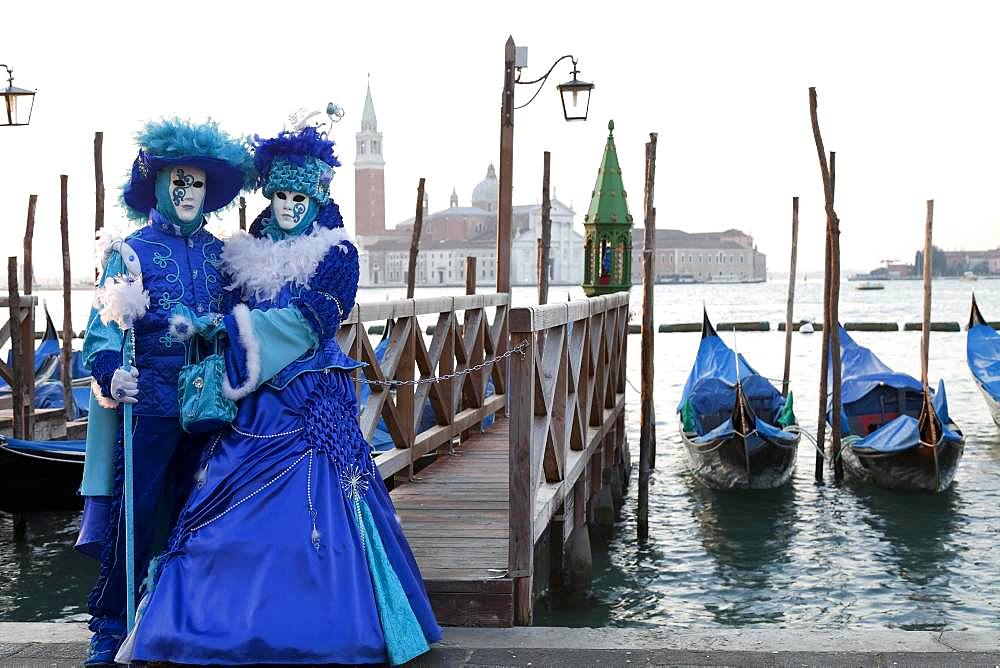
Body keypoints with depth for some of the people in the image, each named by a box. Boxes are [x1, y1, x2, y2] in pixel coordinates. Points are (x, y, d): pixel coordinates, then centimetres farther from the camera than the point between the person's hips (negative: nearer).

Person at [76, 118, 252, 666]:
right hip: (148, 403, -4)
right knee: (132, 518, -4)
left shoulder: (218, 253, 13)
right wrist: (110, 375, -27)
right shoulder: (131, 251, 0)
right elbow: (104, 325, -10)